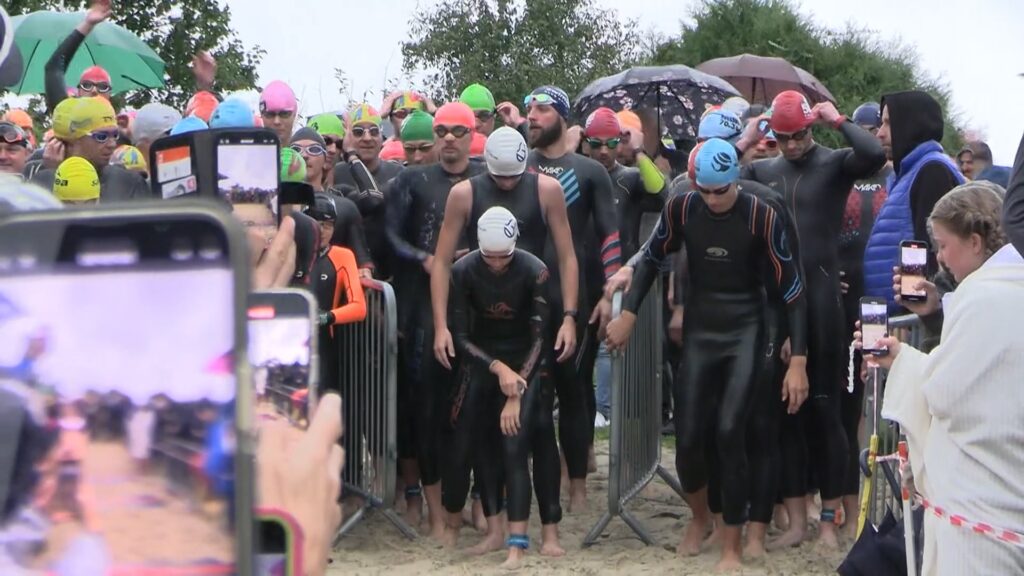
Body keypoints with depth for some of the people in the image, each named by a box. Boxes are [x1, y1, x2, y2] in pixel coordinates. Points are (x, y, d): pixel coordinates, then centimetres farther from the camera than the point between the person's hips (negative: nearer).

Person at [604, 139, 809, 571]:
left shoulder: (761, 216, -15)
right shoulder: (681, 208, -7)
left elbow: (790, 289, -11)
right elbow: (651, 258, 11)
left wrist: (798, 361, -14)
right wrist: (628, 314, 4)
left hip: (744, 334, -3)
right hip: (699, 333, 3)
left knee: (730, 432, -16)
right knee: (687, 435, -2)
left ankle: (731, 545, -2)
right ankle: (700, 517, 29)